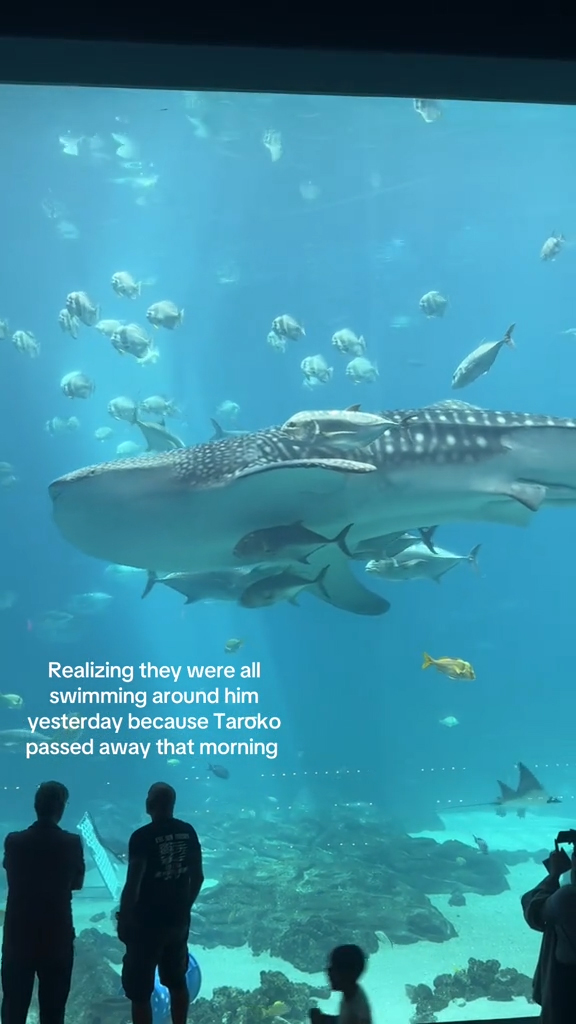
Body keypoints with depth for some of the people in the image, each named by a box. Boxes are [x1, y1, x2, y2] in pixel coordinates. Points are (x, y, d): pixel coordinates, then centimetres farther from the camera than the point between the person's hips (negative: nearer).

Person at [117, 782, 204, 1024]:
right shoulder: (188, 832, -1)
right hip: (179, 919, 6)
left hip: (147, 923, -6)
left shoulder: (143, 837, -19)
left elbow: (133, 884, -19)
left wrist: (123, 919, -6)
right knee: (177, 981, 22)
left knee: (139, 991, 5)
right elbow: (197, 877, 6)